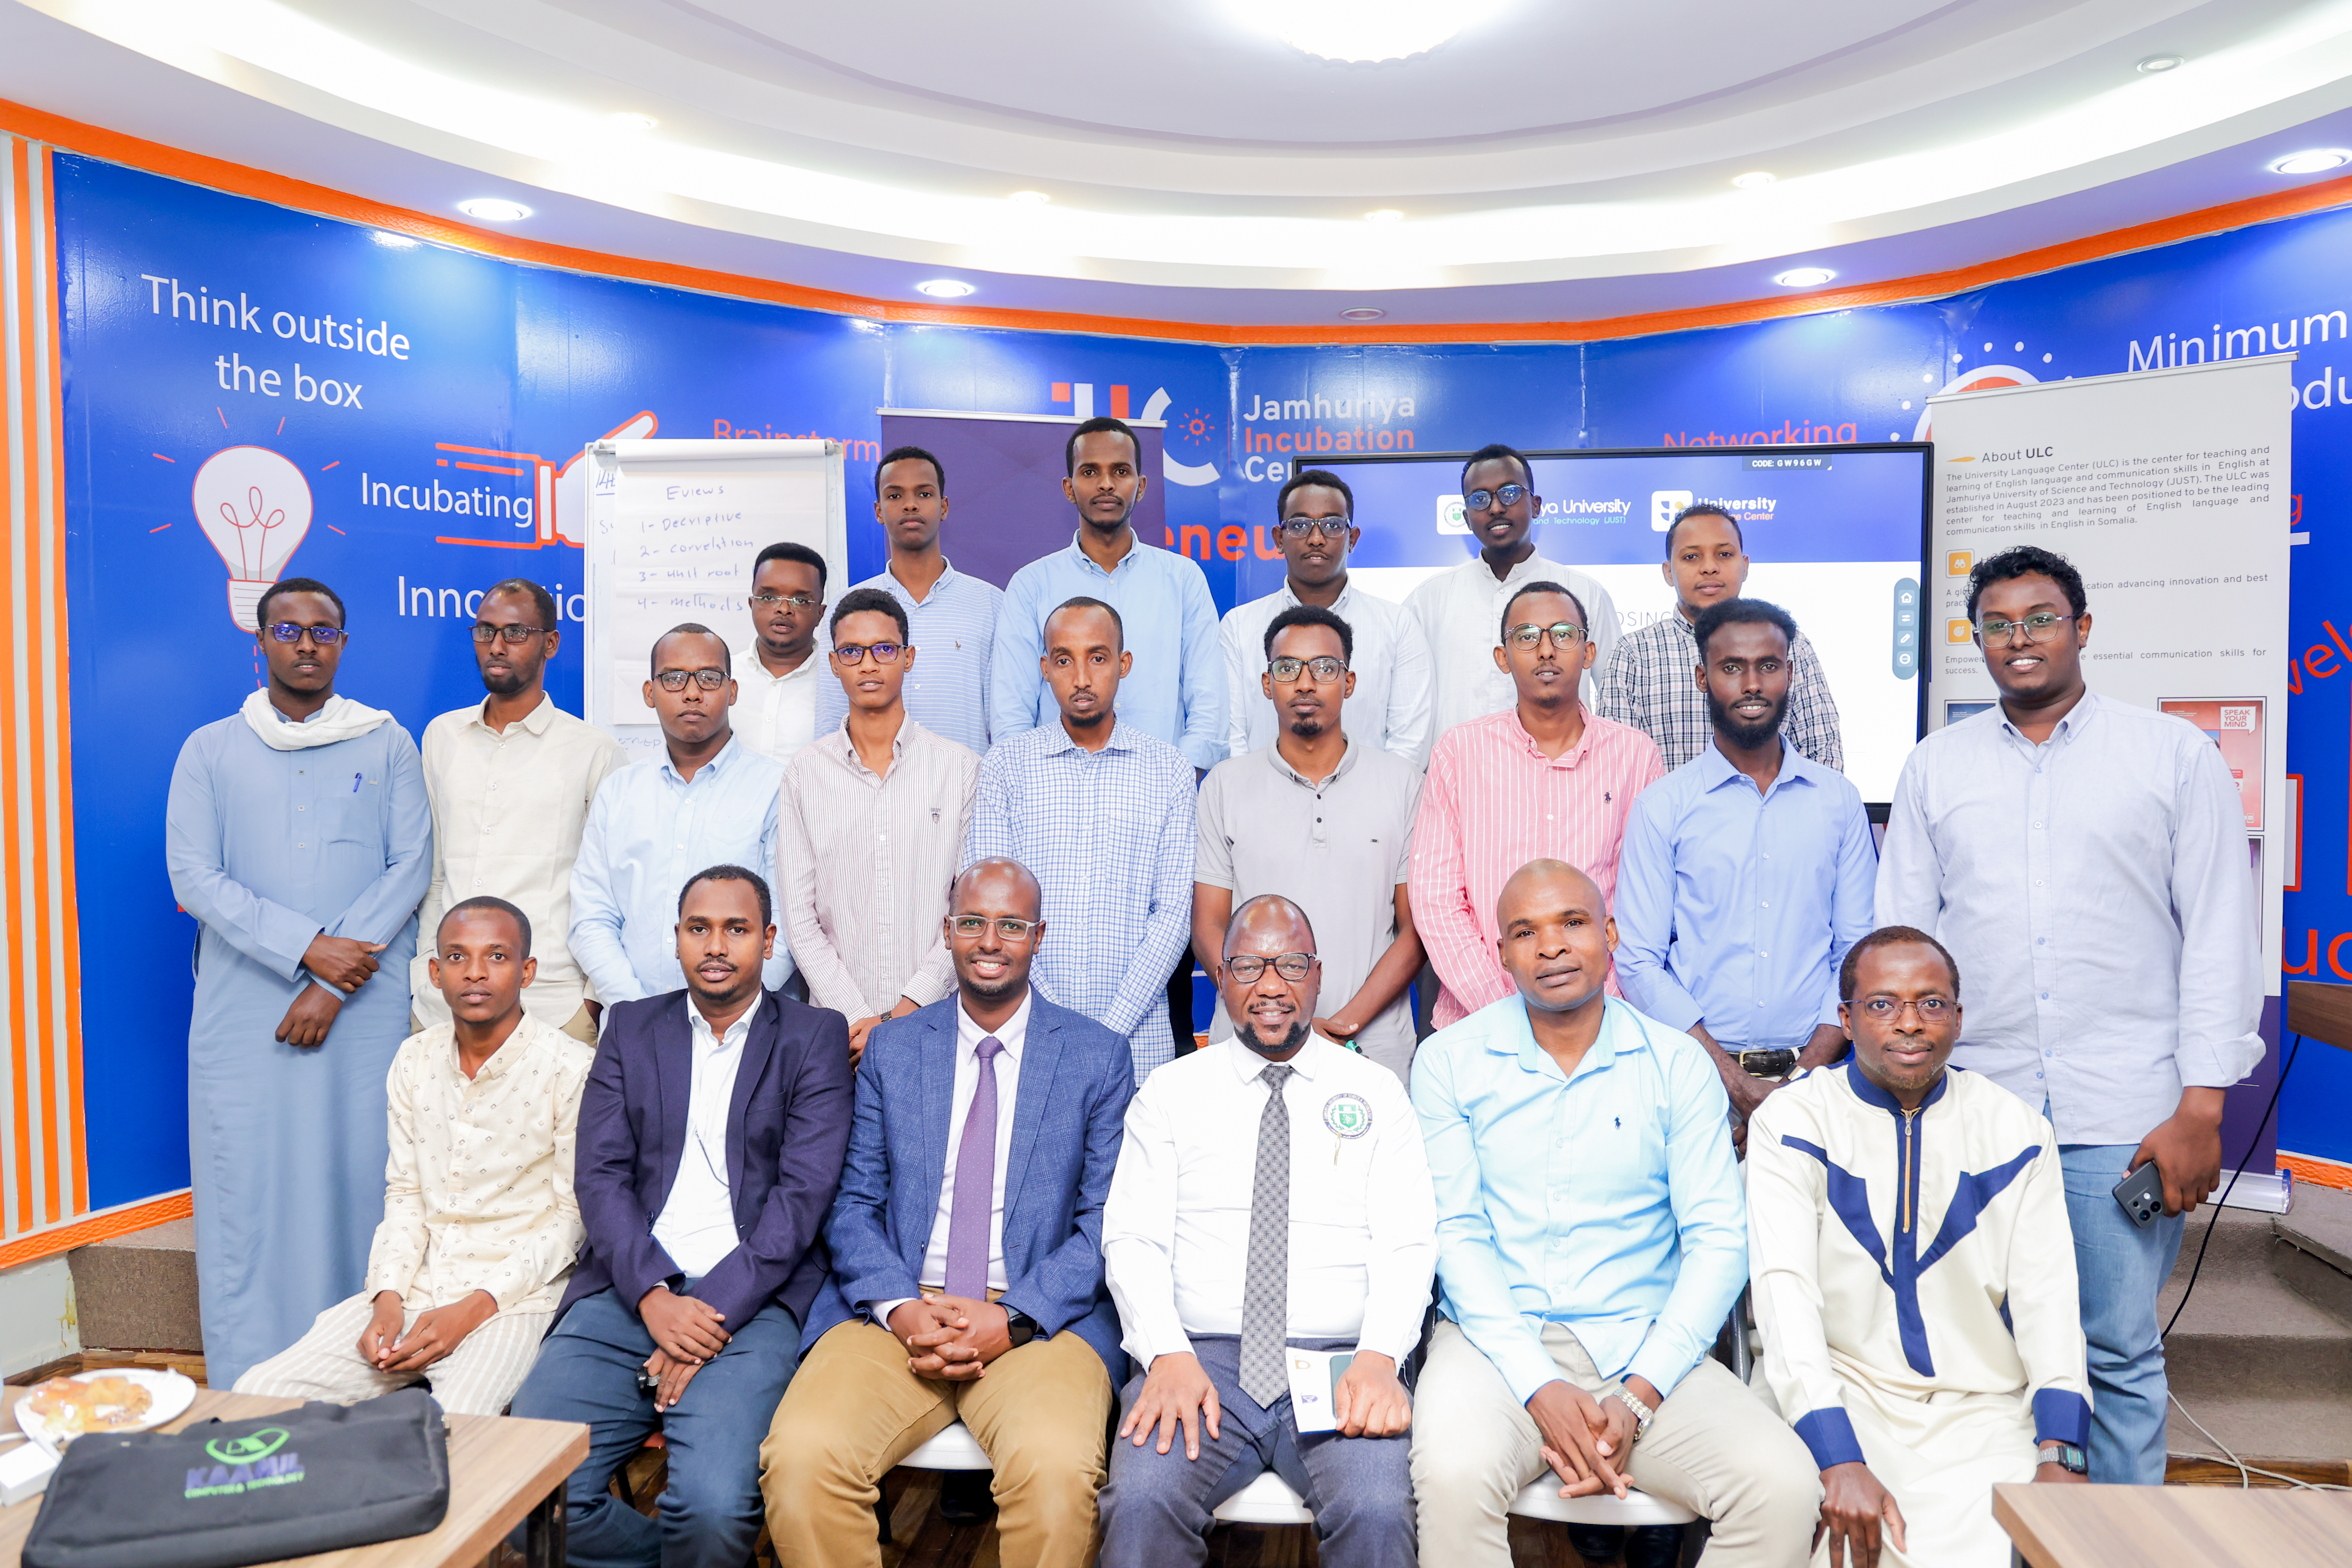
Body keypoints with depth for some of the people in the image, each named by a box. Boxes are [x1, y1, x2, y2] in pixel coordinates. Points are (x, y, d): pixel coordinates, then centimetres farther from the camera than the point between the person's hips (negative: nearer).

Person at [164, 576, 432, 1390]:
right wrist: (308, 948, -13)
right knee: (246, 1186, 2)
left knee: (359, 1177, 1)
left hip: (366, 1008, 0)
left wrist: (332, 985, -9)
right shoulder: (210, 751, 9)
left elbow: (411, 867, 0)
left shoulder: (388, 745, 8)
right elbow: (194, 878, 0)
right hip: (245, 1009, 1)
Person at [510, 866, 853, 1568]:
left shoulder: (814, 1036, 6)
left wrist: (714, 1311, -14)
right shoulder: (631, 1029, 15)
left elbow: (804, 1192, -3)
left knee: (712, 1506, -26)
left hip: (750, 1304, -3)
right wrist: (654, 1296, -10)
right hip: (628, 1294, 3)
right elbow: (600, 1176, 5)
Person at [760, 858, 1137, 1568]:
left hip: (1043, 1319, -2)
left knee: (1058, 1471, -31)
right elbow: (854, 1203, 8)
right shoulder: (891, 1048, 12)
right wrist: (899, 1308, -9)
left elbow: (1104, 1222, 2)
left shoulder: (1099, 1057, 6)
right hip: (898, 1313, 2)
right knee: (800, 1458, -25)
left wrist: (1014, 1320, -11)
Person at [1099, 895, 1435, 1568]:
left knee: (1377, 1512, -29)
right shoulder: (1170, 1091, 12)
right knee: (1141, 1502, -28)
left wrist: (1378, 1356, -15)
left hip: (1342, 1365, 0)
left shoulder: (1376, 1093, 11)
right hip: (1199, 1359, 0)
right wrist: (1169, 1355, -13)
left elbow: (1407, 1246, 3)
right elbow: (1131, 1240, 4)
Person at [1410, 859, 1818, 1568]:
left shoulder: (1678, 1064, 6)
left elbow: (1718, 1241, 0)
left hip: (1642, 1346, 2)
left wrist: (1639, 1396, -12)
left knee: (1782, 1484, -22)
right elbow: (1456, 1233, -4)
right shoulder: (1450, 1060, 2)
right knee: (1454, 1472, -32)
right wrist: (1541, 1390, -16)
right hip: (1497, 1340, -2)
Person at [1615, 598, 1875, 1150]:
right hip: (1700, 1078, -1)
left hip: (1814, 1070, 2)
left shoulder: (1839, 800, 9)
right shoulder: (1662, 807, 2)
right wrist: (1736, 1082, -10)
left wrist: (1807, 1076, -6)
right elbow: (1638, 964, -3)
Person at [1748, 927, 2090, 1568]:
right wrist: (1838, 1461, -24)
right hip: (1838, 1401, -2)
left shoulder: (2016, 1130, 7)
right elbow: (1785, 1290, -12)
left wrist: (2060, 1456, -14)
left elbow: (2047, 1297, 1)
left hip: (1978, 1414, 2)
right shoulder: (1791, 1123, -3)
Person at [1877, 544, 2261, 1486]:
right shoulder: (1934, 767, 10)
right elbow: (1899, 937, 11)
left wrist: (2201, 1106, -5)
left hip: (2124, 1119, -2)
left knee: (2120, 1352, 4)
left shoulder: (2175, 755, 5)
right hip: (1972, 1111, 2)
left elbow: (2222, 936, 2)